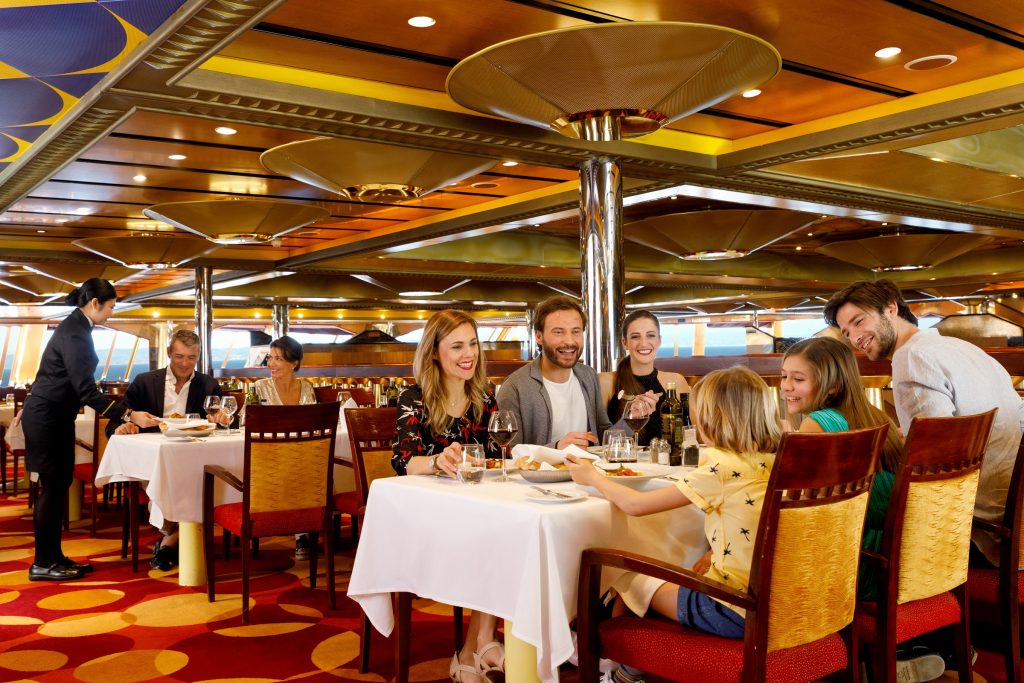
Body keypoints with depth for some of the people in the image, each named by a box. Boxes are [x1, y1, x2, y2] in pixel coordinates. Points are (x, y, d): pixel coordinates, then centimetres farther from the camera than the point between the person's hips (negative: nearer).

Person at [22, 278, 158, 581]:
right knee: (52, 487, -3)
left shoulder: (76, 327, 9)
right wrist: (128, 415, -29)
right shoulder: (74, 333, -21)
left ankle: (54, 556, 19)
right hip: (45, 419, -10)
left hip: (57, 417, 10)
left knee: (60, 485, 12)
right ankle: (42, 564, 6)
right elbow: (86, 390, -26)